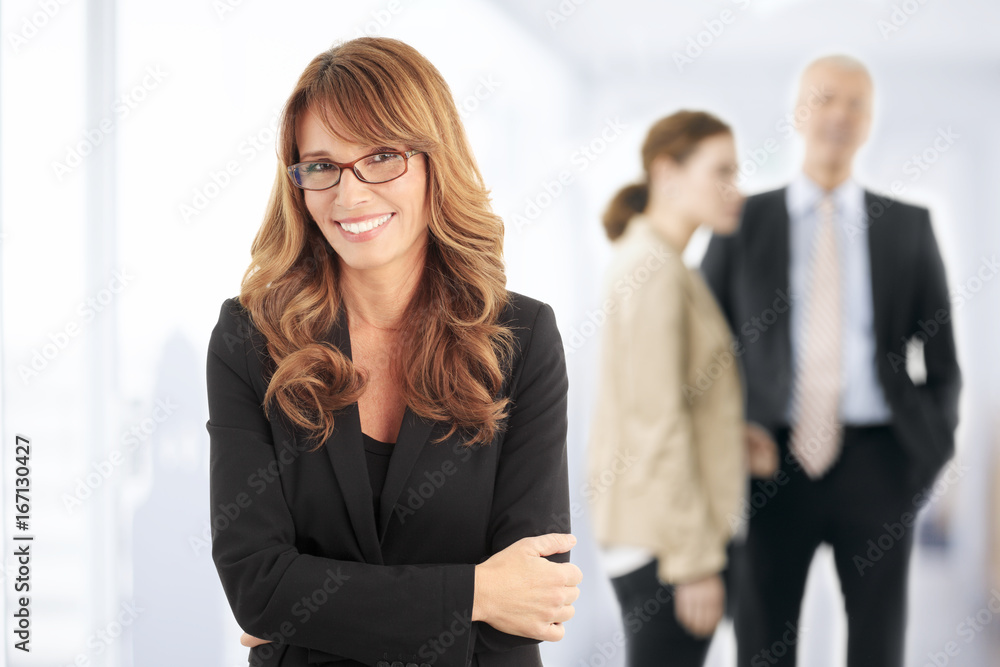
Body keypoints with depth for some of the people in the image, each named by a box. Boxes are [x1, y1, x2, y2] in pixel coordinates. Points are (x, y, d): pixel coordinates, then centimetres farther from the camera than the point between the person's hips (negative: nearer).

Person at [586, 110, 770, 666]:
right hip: (664, 536, -10)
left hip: (645, 527, 10)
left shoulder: (648, 261, 14)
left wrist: (741, 438, 4)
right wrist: (694, 560, -19)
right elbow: (658, 423, -20)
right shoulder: (656, 272, -16)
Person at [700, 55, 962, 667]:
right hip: (774, 462, 0)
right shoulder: (743, 222, 5)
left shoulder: (909, 226, 8)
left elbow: (940, 352, 11)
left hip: (876, 463, 1)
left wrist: (934, 450, 2)